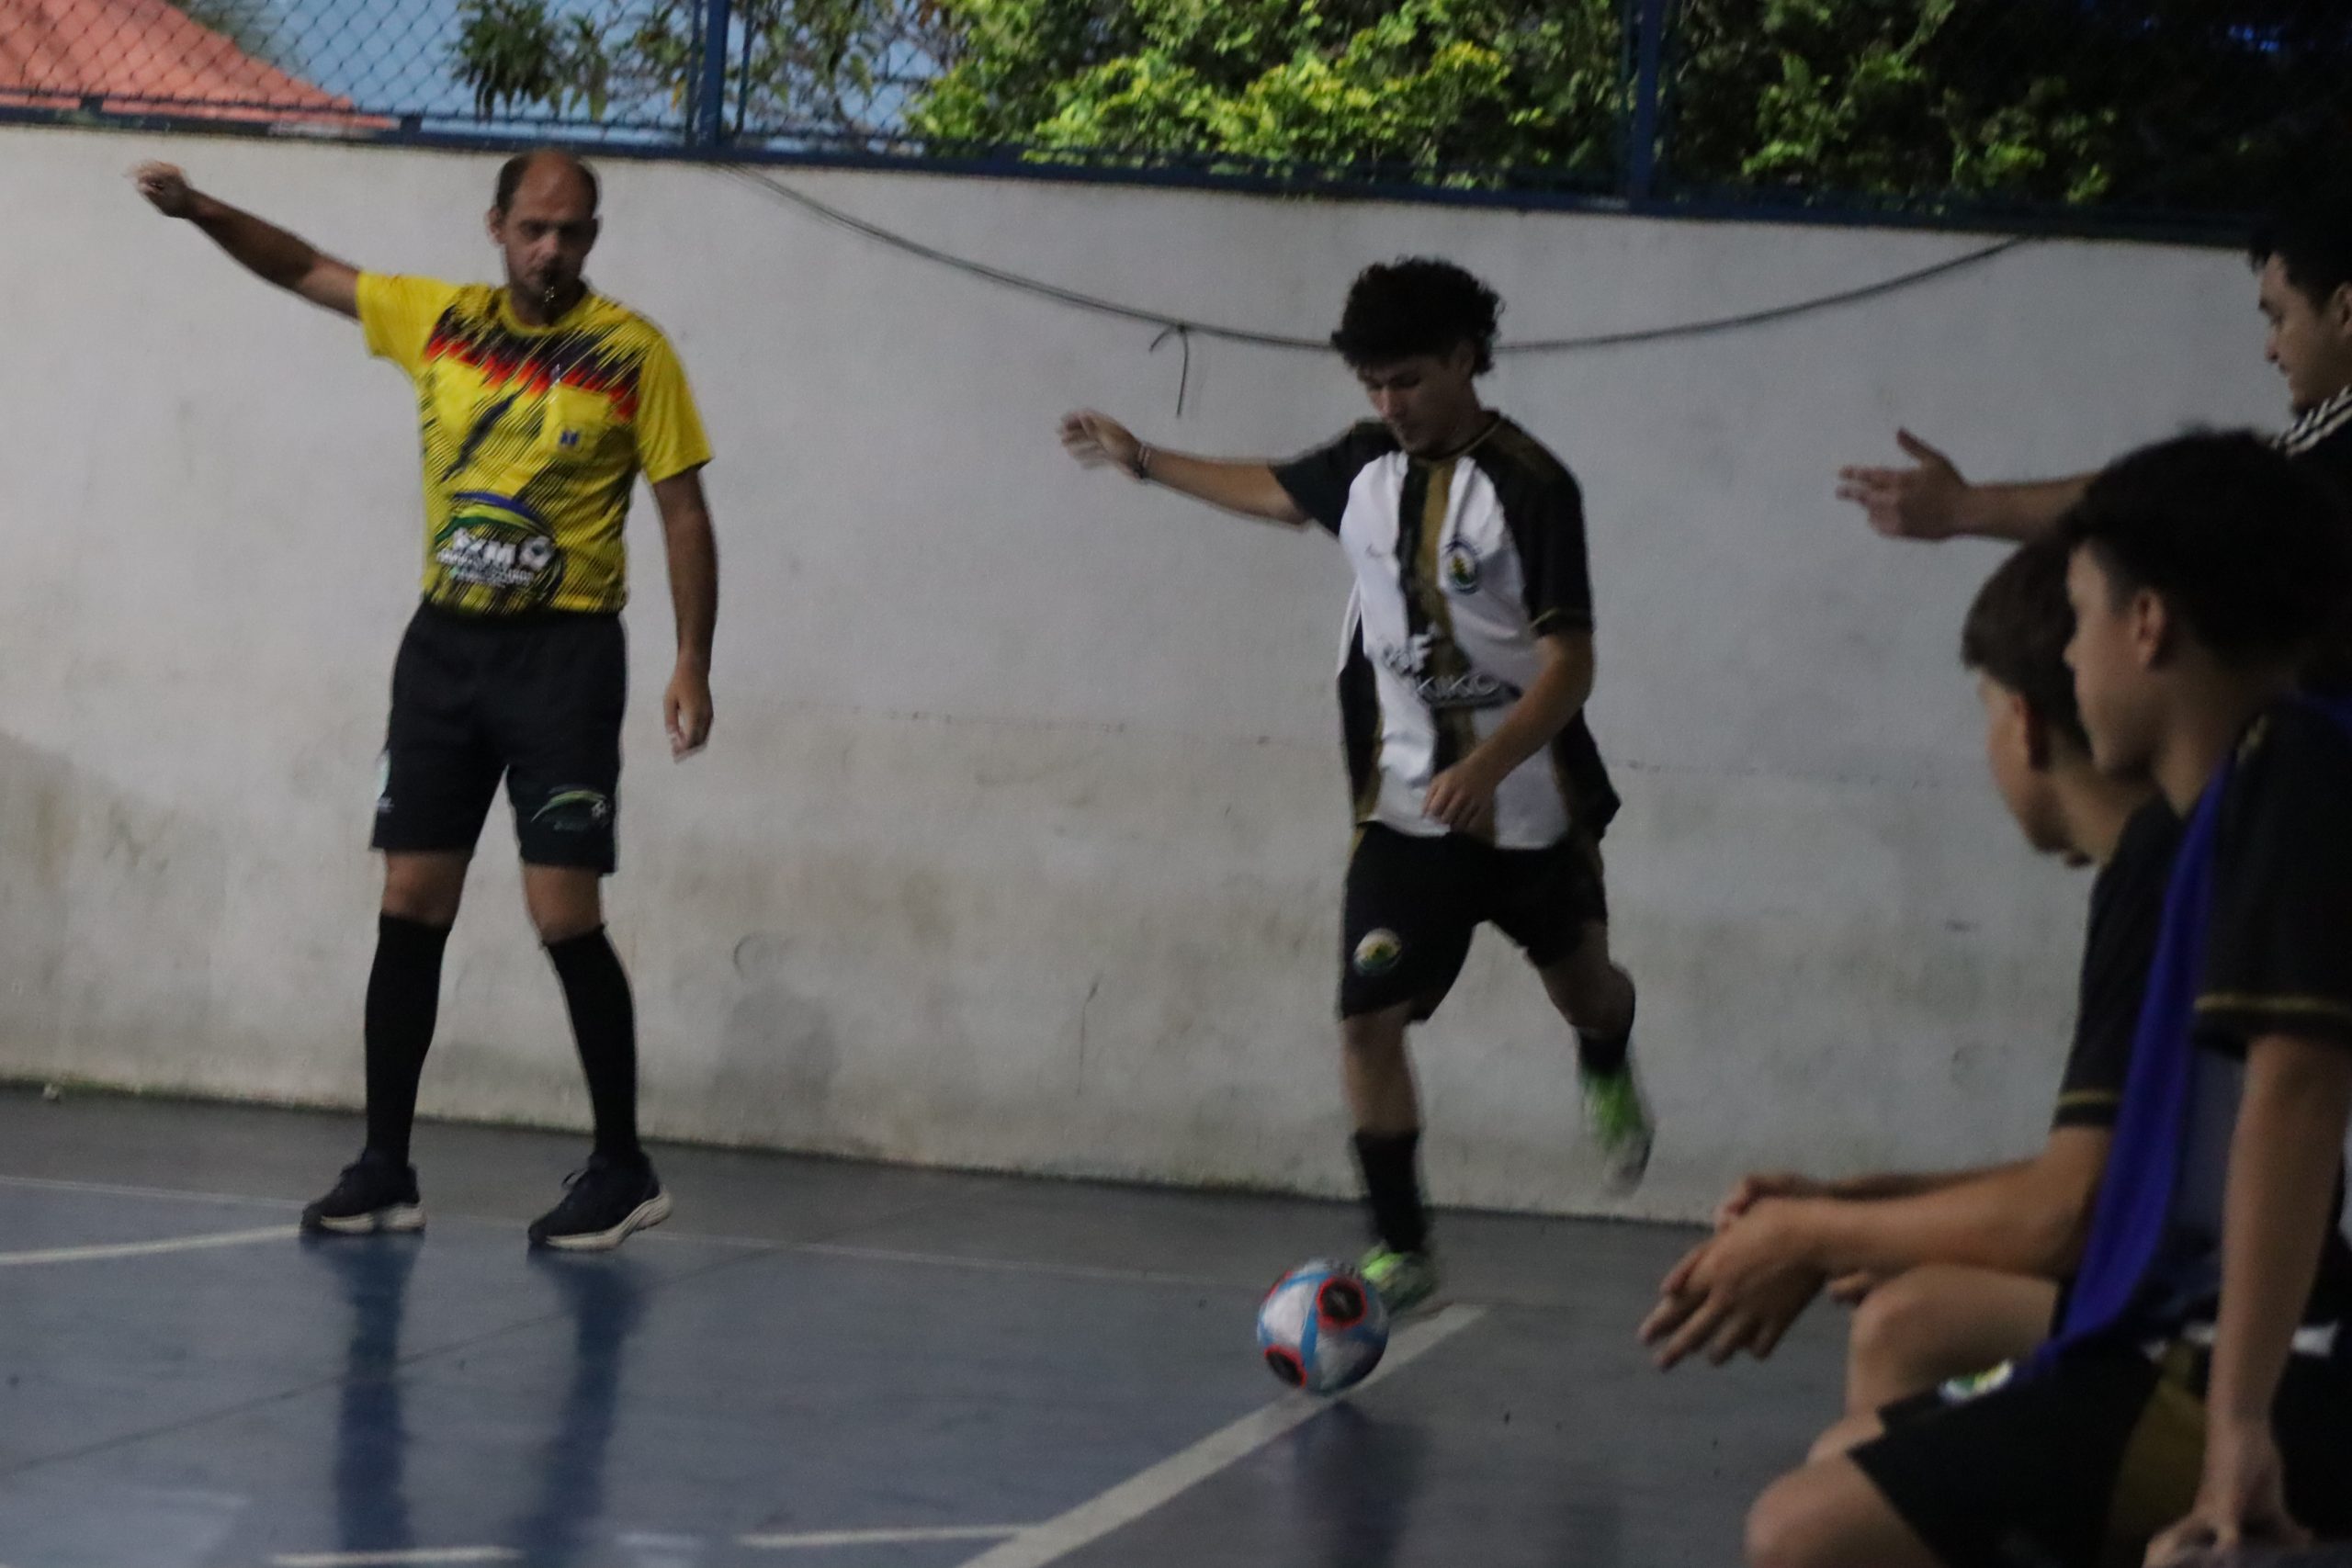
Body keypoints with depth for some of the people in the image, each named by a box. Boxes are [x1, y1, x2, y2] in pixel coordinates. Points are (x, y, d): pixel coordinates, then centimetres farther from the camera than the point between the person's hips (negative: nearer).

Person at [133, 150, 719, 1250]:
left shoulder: (632, 354, -4)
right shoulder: (438, 322, 7)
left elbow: (683, 511, -3)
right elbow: (305, 270, 17)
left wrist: (692, 662, -9)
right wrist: (200, 211, 3)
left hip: (564, 653, -4)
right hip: (444, 642, 4)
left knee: (564, 914, -8)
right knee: (410, 906, 3)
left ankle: (623, 1171, 3)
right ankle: (384, 1170, 10)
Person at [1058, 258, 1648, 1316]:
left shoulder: (1531, 489, -19)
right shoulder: (1366, 468, -1)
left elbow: (1568, 666, -22)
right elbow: (1274, 491, 24)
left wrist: (1485, 769, -36)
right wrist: (1142, 461, 29)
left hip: (1530, 802, -3)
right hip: (1404, 807, 3)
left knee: (1582, 989, 19)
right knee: (1368, 1020, -10)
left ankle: (1607, 1071, 57)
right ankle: (1400, 1249, 0)